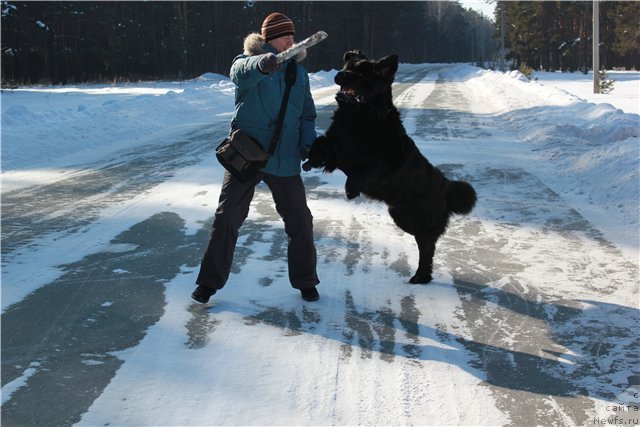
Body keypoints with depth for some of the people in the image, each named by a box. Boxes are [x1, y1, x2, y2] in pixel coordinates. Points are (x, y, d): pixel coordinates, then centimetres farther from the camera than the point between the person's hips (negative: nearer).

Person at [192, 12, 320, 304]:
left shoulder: (299, 74, 7)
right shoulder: (247, 62, -5)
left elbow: (307, 115, 15)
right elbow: (242, 73, -32)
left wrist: (308, 142, -6)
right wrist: (262, 64, -55)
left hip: (285, 161, 3)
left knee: (300, 221, 5)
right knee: (226, 219, 3)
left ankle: (305, 282, 22)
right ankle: (209, 282, 16)